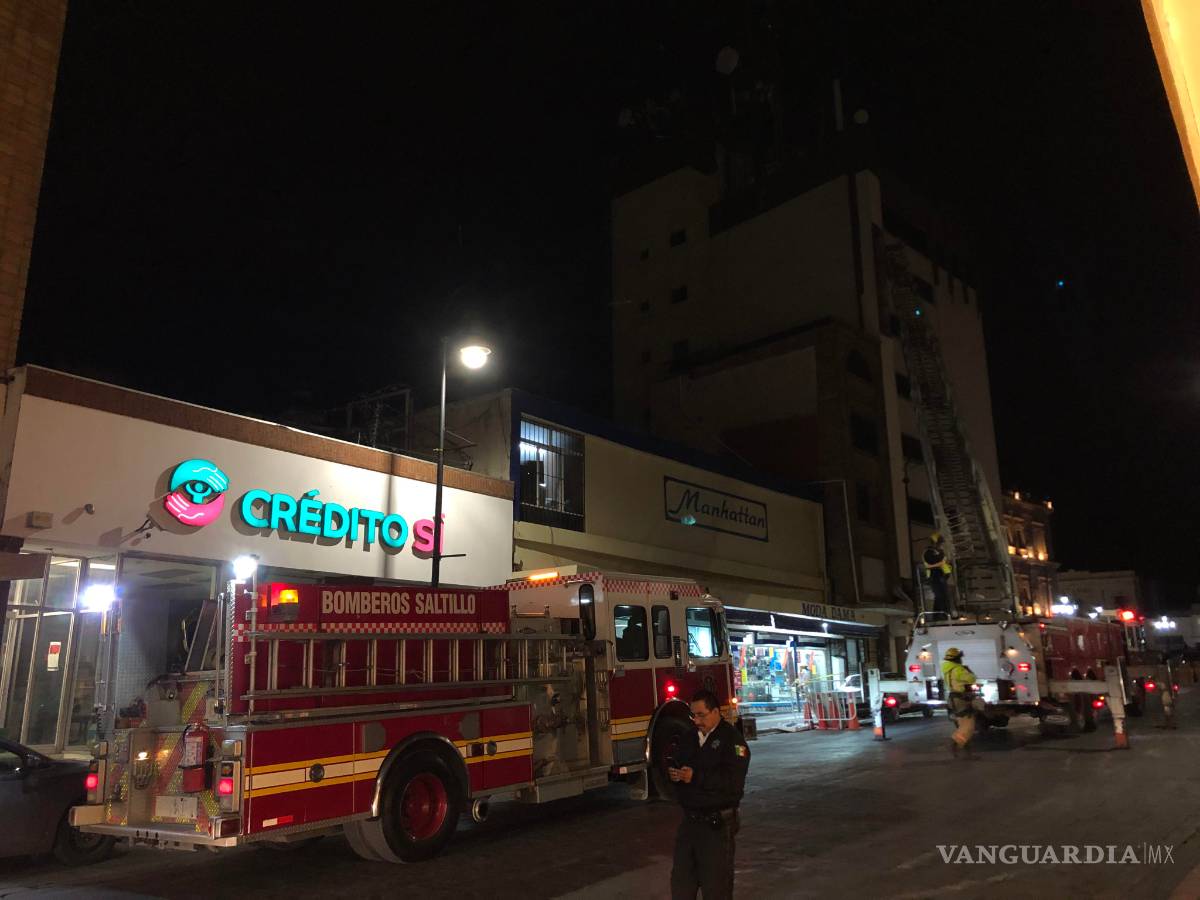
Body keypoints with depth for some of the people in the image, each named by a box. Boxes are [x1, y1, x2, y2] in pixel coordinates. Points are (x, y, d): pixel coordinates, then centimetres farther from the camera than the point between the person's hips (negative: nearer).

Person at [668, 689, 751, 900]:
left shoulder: (732, 739, -11)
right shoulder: (690, 738, 11)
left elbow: (734, 781, -22)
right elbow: (676, 763, 16)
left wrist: (696, 777, -28)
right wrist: (672, 773, -8)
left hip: (717, 825, -7)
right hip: (689, 820, 7)